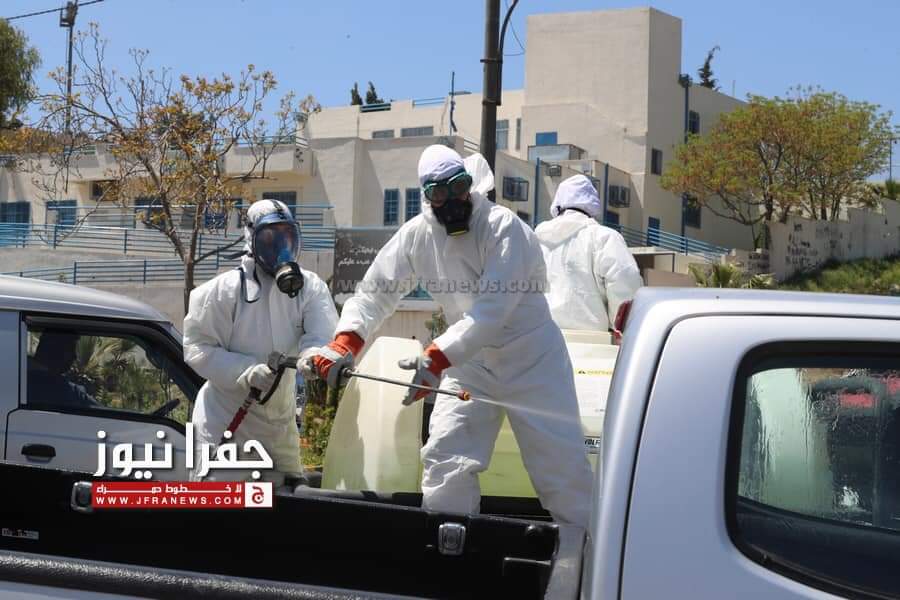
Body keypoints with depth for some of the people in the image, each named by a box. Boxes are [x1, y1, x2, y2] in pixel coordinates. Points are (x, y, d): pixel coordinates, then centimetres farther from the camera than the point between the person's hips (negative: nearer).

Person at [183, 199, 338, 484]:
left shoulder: (310, 287, -1)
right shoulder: (225, 289, -10)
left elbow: (323, 338, -15)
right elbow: (196, 348, -12)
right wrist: (247, 371, -26)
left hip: (280, 422, 5)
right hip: (226, 421, -5)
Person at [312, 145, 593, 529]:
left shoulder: (505, 228, -21)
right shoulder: (417, 234, -6)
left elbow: (491, 311, -30)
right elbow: (375, 291, -1)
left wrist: (437, 358, -39)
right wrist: (345, 342, -18)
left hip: (532, 358, -4)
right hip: (470, 360, 4)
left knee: (560, 463, -2)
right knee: (445, 458, -2)